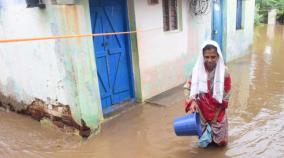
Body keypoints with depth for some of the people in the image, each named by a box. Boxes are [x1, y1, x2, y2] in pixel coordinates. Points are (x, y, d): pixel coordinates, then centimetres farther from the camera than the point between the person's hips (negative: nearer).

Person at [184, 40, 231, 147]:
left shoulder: (224, 72, -18)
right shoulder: (197, 70, -17)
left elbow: (225, 96, -11)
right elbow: (188, 87, -10)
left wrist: (215, 116, -9)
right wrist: (192, 101, -30)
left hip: (218, 110, 0)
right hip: (202, 110, 0)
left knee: (222, 142, 5)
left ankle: (214, 125, 33)